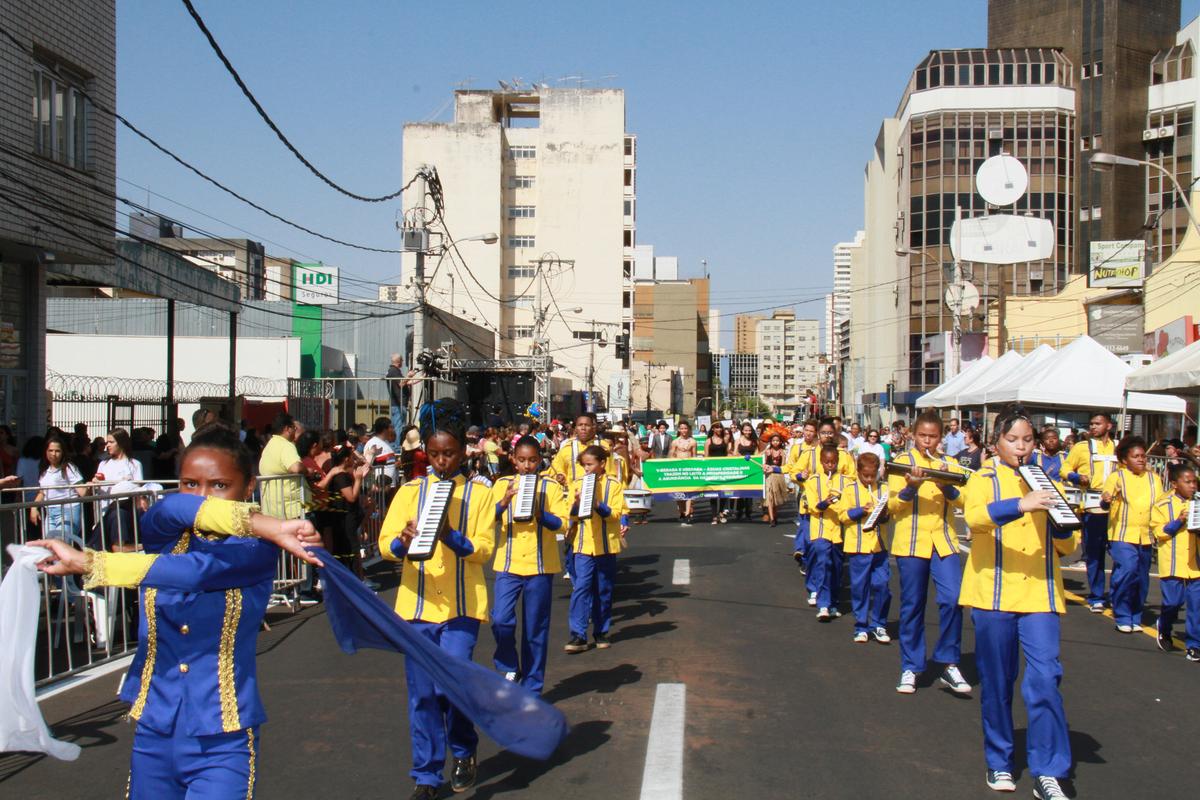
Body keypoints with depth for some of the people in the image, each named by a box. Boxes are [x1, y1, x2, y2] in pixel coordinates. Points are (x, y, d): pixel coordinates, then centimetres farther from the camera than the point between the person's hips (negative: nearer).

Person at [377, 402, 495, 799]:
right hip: (416, 604, 2)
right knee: (422, 694, 5)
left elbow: (484, 548, -5)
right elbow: (385, 544, 1)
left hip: (462, 605, -2)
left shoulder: (479, 494, 4)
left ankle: (464, 752, 17)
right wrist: (403, 541, -21)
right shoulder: (409, 492, 8)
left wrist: (449, 535, -22)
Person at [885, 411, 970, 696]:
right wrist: (911, 486, -21)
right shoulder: (902, 462, 4)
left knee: (952, 599, -12)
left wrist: (947, 487, -19)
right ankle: (910, 667, 15)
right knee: (912, 606, 4)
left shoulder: (948, 466, 12)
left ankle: (949, 664, 1)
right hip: (911, 541, -2)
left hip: (944, 541, 2)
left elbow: (962, 501, 0)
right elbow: (892, 504, -3)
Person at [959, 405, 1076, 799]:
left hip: (1039, 594, 2)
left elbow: (1067, 546, 13)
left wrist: (1062, 521, -9)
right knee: (996, 681, 7)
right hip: (993, 593, -2)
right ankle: (999, 762, 23)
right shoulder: (984, 479, 4)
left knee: (1044, 678, -10)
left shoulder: (1045, 480, 14)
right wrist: (1021, 505, -34)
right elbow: (974, 516, -20)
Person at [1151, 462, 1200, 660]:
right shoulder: (1163, 505, -2)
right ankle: (1164, 629, 32)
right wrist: (1178, 521, -16)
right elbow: (1158, 532, -6)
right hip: (1173, 563, -4)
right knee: (1173, 602, 1)